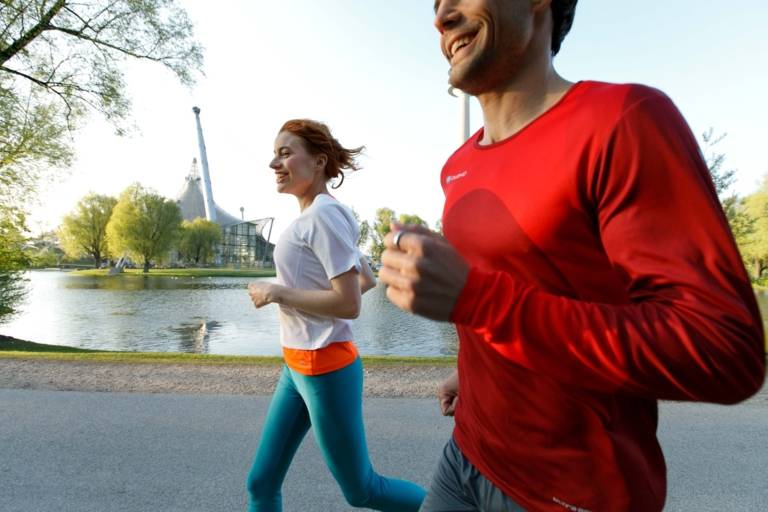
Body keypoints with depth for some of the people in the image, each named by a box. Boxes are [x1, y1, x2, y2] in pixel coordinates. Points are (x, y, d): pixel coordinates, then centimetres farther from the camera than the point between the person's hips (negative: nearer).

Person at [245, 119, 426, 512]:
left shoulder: (323, 214, -18)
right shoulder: (316, 217, 10)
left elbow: (348, 303, -23)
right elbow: (367, 280, 16)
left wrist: (275, 292, -16)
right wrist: (319, 301, 11)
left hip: (324, 366, -9)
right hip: (297, 365, 9)